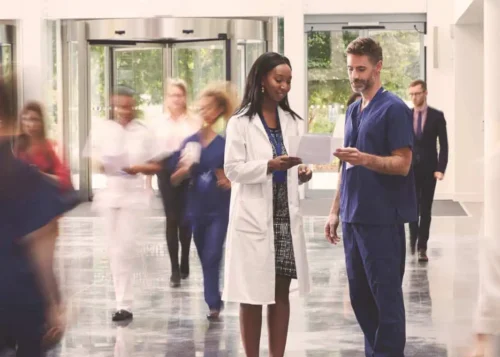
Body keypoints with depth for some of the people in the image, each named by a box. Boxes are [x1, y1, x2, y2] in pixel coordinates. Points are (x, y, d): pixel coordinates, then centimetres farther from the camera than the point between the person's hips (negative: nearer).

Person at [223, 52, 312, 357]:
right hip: (254, 218, -5)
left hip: (286, 216, 5)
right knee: (253, 295, 1)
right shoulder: (241, 123, -3)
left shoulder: (292, 122, 12)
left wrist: (302, 173, -8)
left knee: (282, 292, 7)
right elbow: (233, 169, -9)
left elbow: (293, 168, 15)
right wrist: (270, 165, -23)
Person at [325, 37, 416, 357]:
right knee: (359, 294, 11)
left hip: (382, 218, -8)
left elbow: (402, 164, -14)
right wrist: (336, 211, 16)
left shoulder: (394, 109, -8)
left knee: (386, 293, -2)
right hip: (354, 217, 8)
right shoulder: (353, 111, 16)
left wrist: (363, 158, -28)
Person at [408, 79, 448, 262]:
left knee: (425, 209, 2)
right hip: (410, 168, 1)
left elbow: (443, 144, -2)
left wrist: (441, 168, -11)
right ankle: (413, 237, 25)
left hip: (429, 169, -1)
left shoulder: (437, 116, -1)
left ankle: (422, 247, 7)